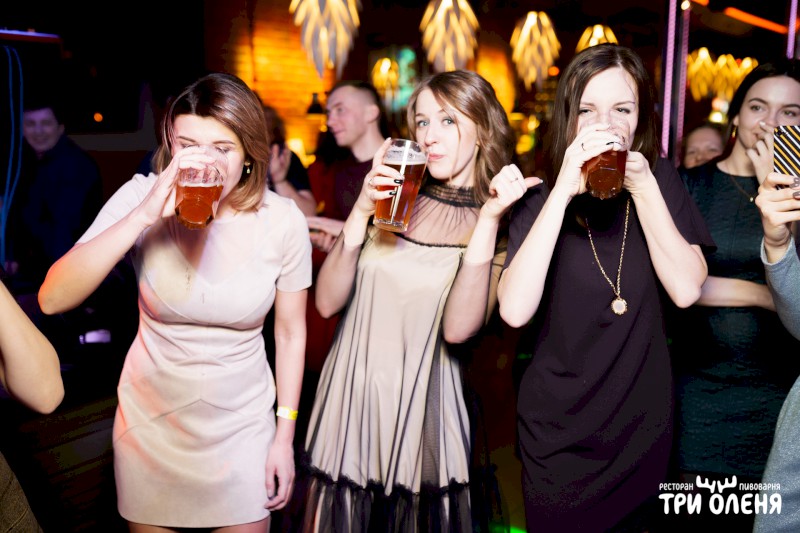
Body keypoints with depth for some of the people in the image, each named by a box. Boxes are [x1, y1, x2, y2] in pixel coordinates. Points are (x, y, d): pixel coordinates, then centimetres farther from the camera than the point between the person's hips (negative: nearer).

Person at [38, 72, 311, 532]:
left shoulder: (283, 220, -14)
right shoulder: (141, 196, -16)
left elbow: (291, 333, -4)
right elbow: (52, 300, -25)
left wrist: (284, 436, -1)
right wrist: (144, 215, -35)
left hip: (241, 425, 0)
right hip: (150, 421, 1)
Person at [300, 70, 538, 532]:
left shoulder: (500, 223, -3)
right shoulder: (395, 195, 3)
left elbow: (458, 328, -19)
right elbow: (328, 302, -4)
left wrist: (490, 219, -21)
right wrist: (361, 212, -14)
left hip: (422, 409, -2)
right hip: (349, 394, 3)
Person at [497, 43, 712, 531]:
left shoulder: (659, 179, -4)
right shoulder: (541, 193, -9)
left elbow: (687, 290, -14)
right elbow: (515, 310, -25)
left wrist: (645, 188, -22)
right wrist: (563, 192, -29)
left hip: (643, 423, 2)